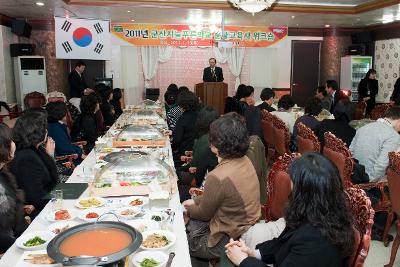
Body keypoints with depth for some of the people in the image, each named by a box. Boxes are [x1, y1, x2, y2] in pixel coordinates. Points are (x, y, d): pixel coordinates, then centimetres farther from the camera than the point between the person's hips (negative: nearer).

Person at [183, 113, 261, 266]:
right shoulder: (244, 161, -7)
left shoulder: (218, 177, -33)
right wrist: (195, 201, 13)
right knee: (190, 224, 22)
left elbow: (204, 214, -14)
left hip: (229, 240, -8)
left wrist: (188, 209, 6)